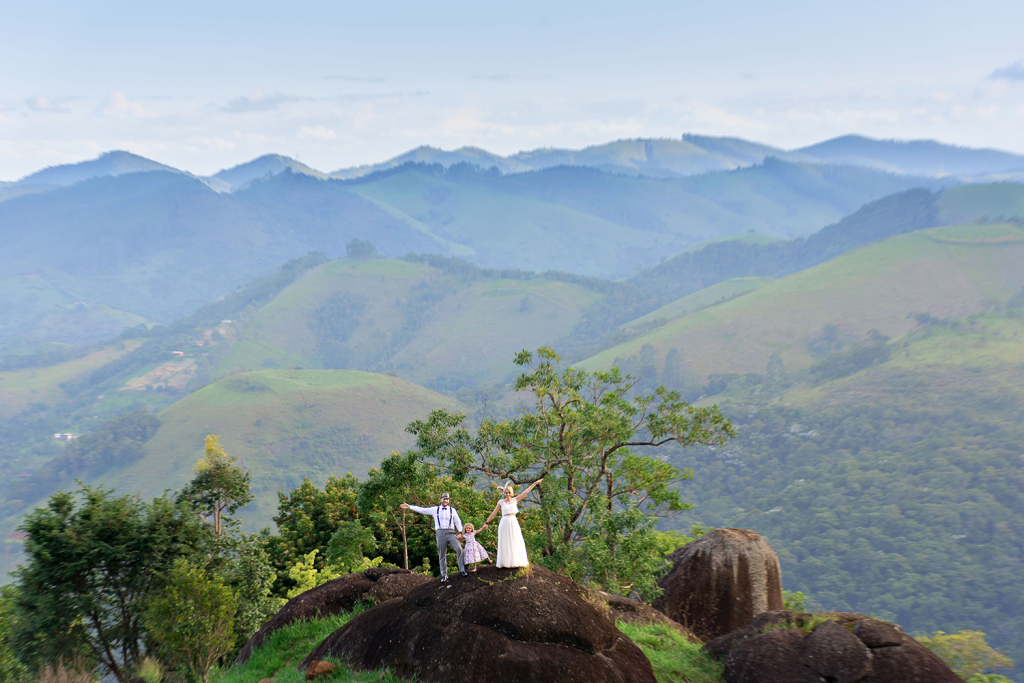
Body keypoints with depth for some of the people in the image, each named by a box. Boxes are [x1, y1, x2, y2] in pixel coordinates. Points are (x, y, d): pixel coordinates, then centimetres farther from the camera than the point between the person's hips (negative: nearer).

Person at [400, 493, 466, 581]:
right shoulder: (435, 509, 12)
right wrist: (409, 507, 13)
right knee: (442, 555, 2)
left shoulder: (452, 510, 13)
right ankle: (444, 576, 10)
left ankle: (462, 571, -13)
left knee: (459, 549, -20)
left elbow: (458, 522, 16)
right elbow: (422, 510, 15)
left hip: (451, 533, -1)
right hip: (440, 533, 1)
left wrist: (460, 532, 3)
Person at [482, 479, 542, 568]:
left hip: (513, 522, 1)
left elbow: (525, 492, 4)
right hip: (504, 523, -1)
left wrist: (535, 483, 1)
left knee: (515, 542, 3)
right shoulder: (501, 502, 3)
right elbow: (494, 513, 6)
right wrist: (486, 523, 4)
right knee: (504, 543, 2)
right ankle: (504, 561, 3)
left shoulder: (515, 500, 5)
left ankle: (517, 560, 8)